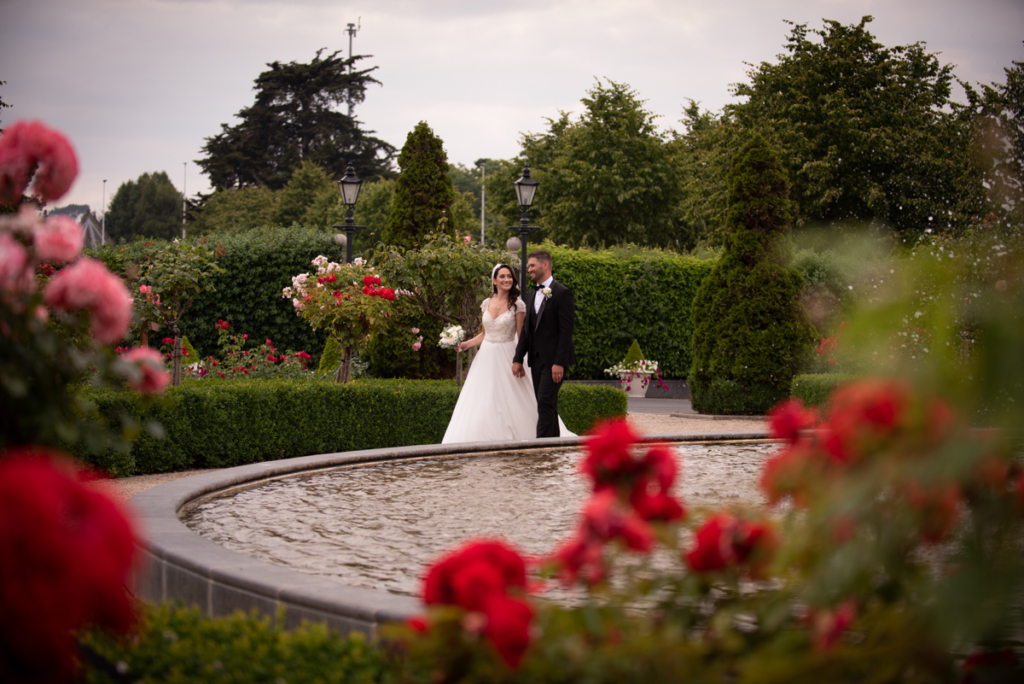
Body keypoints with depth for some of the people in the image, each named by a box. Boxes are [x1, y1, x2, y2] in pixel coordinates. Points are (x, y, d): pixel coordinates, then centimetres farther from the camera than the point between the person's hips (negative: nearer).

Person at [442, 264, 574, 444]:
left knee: (510, 405, -4)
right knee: (482, 405, 1)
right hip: (486, 358, 5)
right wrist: (467, 344, 2)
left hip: (505, 358, -5)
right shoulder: (486, 304, 8)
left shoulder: (517, 304, -5)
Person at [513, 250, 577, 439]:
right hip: (537, 359, 8)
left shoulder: (562, 293, -9)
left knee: (545, 402, -15)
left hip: (553, 359, -8)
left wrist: (559, 362, -20)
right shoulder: (532, 296, 16)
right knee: (547, 405, 10)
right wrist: (518, 359, 10)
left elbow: (566, 330, -15)